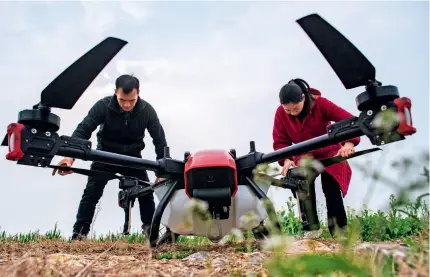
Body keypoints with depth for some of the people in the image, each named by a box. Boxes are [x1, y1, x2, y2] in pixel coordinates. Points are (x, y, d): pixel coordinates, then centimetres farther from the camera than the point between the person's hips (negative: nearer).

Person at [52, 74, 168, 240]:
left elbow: (160, 140, -12)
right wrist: (70, 156, -43)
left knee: (146, 192, -5)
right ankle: (78, 235, -2)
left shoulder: (147, 110, -20)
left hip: (132, 157, 1)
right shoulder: (103, 106, -25)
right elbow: (83, 130, -25)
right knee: (91, 193, -9)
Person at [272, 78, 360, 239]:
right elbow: (280, 141, -15)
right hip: (304, 157, 2)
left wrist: (349, 143, -49)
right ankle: (312, 229, 4)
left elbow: (349, 120, -32)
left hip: (330, 154, -2)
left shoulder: (321, 104, -27)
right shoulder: (280, 113, -19)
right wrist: (286, 159, -35)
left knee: (332, 192, -8)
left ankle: (340, 233, 4)